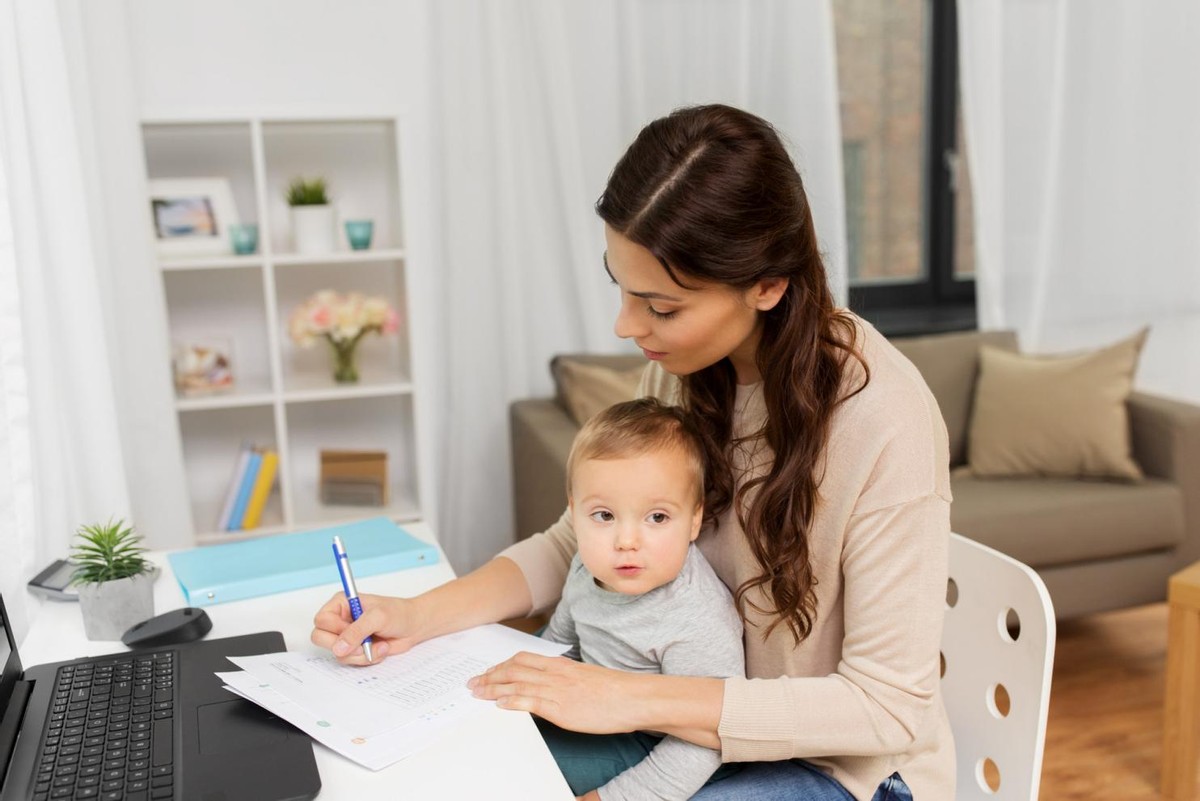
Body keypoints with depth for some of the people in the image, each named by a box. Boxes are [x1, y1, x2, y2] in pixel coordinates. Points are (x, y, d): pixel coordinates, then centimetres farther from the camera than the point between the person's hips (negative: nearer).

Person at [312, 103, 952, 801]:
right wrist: (420, 616, -12)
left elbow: (890, 705, -23)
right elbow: (578, 540, 1)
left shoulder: (884, 421, -28)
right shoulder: (686, 368, -8)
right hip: (716, 719, 5)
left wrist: (634, 699, -27)